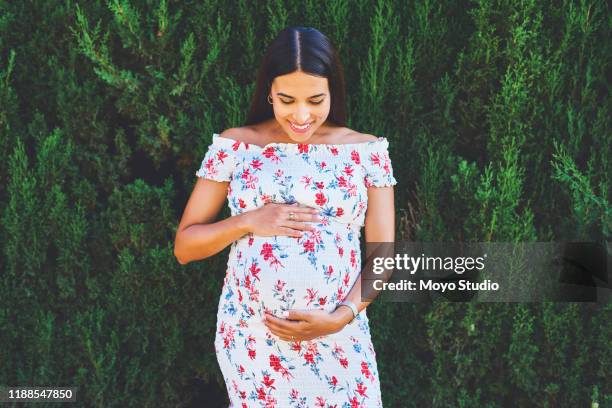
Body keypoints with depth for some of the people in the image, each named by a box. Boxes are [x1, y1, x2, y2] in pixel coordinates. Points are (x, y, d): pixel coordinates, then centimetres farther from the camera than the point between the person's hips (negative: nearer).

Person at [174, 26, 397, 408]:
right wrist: (249, 222, -13)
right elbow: (184, 246, 3)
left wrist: (341, 317, -14)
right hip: (250, 339, 0)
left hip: (338, 343, 0)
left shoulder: (366, 151, 1)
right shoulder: (233, 146, 0)